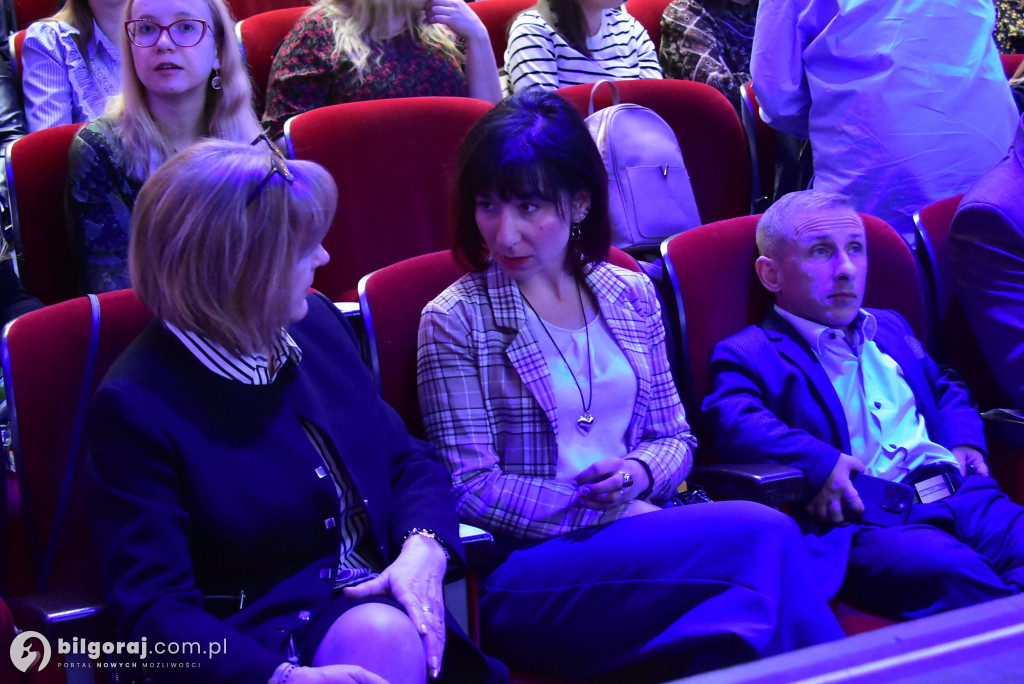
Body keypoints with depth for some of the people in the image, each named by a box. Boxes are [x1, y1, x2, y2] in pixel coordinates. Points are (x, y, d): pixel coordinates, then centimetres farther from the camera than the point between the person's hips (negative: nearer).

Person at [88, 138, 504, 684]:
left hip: (376, 599, 6)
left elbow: (409, 460, 16)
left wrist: (424, 549, -7)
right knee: (379, 638, -35)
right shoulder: (134, 406, -13)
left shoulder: (318, 322, 9)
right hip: (256, 635, -5)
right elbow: (152, 608, -16)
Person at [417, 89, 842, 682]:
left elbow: (675, 438, 17)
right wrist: (606, 507, -13)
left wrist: (640, 473, -7)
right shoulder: (455, 321, -1)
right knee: (764, 535, -26)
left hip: (638, 524, 4)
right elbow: (471, 489, -6)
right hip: (525, 571, -4)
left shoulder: (632, 296, 13)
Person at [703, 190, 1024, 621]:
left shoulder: (889, 328, 31)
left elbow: (944, 388, 43)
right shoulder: (748, 354, 6)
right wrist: (817, 462, -24)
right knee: (950, 569, -38)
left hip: (965, 494, 7)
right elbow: (732, 421, -13)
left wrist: (964, 440, 22)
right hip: (866, 521, -6)